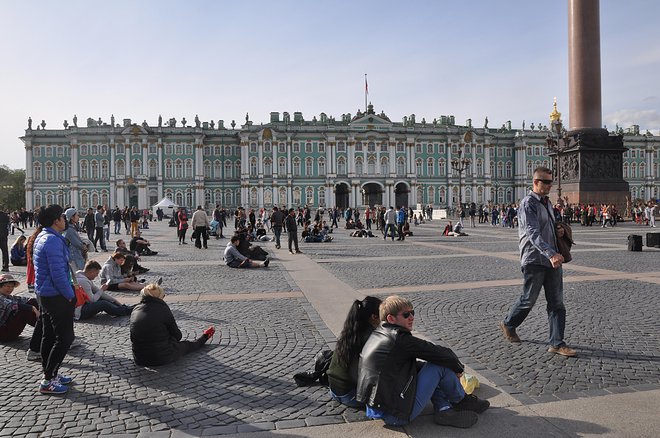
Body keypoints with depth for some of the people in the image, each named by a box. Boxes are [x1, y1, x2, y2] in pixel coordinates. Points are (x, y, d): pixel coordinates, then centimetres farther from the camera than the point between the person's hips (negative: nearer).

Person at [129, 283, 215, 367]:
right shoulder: (162, 309, -15)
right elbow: (177, 336, -6)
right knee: (187, 345, 23)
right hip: (162, 358, -5)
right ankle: (204, 336, 48)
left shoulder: (135, 310, -1)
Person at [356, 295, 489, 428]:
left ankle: (444, 410, 9)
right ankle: (462, 401, 20)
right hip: (399, 416, -9)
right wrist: (458, 368, 9)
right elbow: (442, 354, -11)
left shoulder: (376, 335, 11)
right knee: (441, 364, -4)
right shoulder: (400, 339, -17)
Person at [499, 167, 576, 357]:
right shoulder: (528, 204, -13)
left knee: (557, 303, 4)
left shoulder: (547, 203, 15)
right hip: (534, 261, -8)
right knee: (528, 299, 5)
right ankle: (508, 324, 29)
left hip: (552, 260, 8)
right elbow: (533, 233, -26)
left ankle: (557, 343, 8)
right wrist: (551, 254, -37)